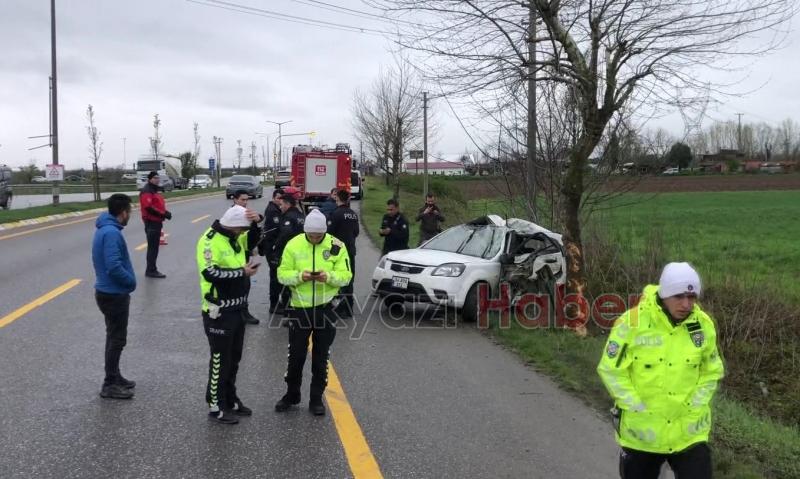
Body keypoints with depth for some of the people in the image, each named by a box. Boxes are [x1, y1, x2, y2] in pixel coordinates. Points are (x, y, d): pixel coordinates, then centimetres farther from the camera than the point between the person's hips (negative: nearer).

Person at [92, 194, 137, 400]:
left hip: (109, 292, 10)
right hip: (114, 295, -10)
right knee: (117, 340, 0)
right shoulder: (112, 233, -23)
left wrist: (127, 281, 8)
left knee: (115, 337, 19)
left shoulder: (104, 229, 8)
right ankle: (109, 385, 8)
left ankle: (115, 377, 31)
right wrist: (131, 281, -13)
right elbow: (114, 267, -29)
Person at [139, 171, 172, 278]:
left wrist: (165, 212, 5)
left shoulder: (155, 190, 19)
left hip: (156, 222, 10)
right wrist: (163, 214, -21)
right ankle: (151, 270, -5)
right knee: (153, 247, -8)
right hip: (151, 222, -10)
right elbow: (148, 207, -25)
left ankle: (151, 269, 23)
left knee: (154, 246, 15)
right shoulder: (146, 191, -14)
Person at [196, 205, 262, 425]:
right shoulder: (209, 241, -20)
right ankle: (216, 406, 13)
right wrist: (242, 272, -23)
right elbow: (210, 273, -30)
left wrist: (258, 222, -1)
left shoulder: (236, 238, 8)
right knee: (220, 360, 1)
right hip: (219, 311, -9)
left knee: (234, 358, 18)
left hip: (237, 308, 9)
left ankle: (230, 399, 31)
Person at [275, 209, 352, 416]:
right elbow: (282, 274, -5)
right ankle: (292, 394, 28)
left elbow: (346, 275, -5)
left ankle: (316, 399, 22)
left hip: (326, 308, 0)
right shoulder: (293, 245, -6)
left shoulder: (336, 246, -6)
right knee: (296, 355, 9)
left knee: (321, 357, 9)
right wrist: (299, 276, -24)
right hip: (300, 307, 0)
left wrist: (329, 277, -25)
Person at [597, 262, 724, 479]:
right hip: (641, 430, -2)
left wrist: (694, 406, -4)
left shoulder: (704, 325, -4)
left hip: (689, 431, 2)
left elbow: (712, 372, 7)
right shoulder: (633, 322, -16)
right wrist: (637, 407, -13)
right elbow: (611, 369, -10)